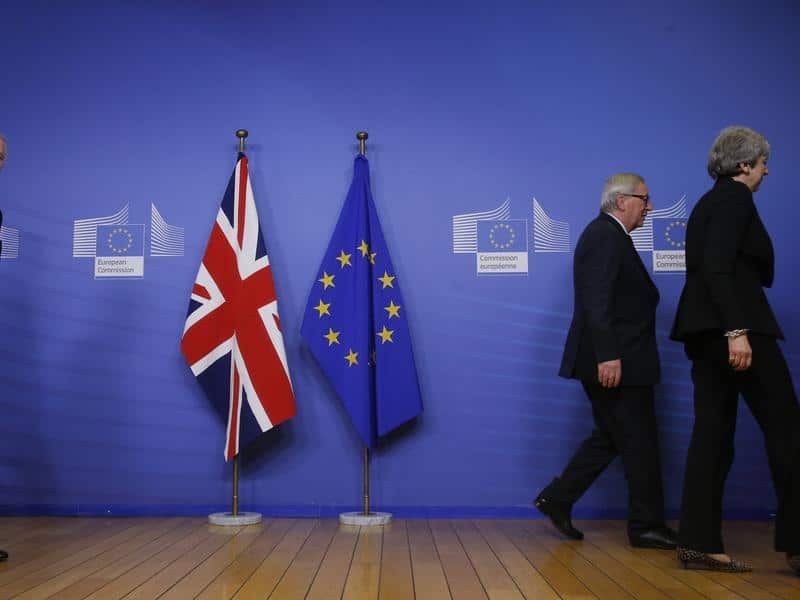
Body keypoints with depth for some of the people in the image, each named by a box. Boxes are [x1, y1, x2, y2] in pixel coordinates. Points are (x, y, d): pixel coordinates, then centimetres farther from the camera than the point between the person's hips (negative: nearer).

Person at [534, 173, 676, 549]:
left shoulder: (608, 235, 20)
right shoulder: (605, 235, -13)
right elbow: (597, 300, -23)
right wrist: (608, 355, -27)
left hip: (613, 359, 11)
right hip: (615, 361, -11)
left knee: (611, 438, 16)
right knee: (640, 443, -1)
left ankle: (557, 499, 19)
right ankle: (646, 526, 11)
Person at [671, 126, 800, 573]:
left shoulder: (709, 202, 21)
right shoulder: (735, 198, -7)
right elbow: (718, 267, -20)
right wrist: (738, 330, -26)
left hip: (709, 328, 9)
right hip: (732, 324, -9)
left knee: (713, 433, 5)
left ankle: (700, 543, 5)